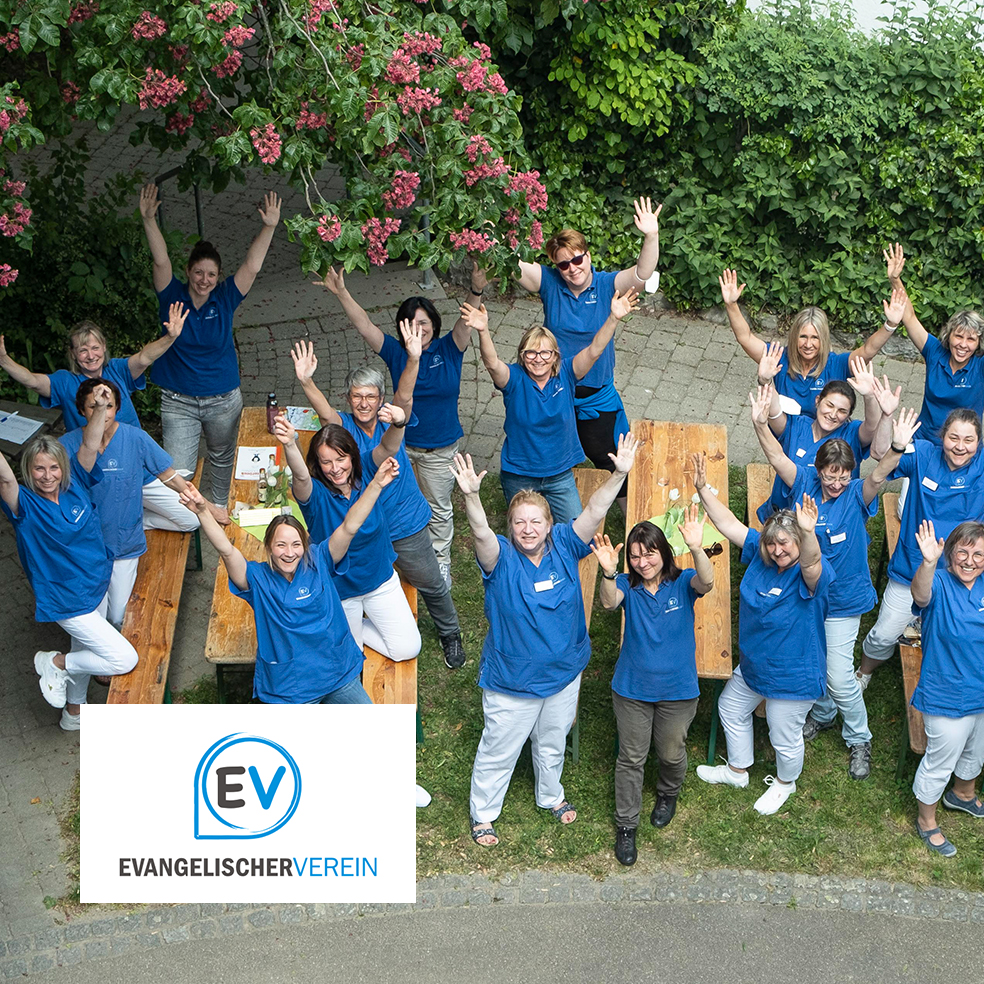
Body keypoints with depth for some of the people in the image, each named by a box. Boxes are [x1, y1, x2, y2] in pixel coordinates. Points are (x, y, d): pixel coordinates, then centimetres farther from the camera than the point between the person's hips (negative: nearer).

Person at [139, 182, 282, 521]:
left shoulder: (224, 299, -5)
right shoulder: (173, 297, -7)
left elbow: (252, 266, -13)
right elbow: (161, 260, -19)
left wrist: (269, 228, -23)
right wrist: (149, 219, -32)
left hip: (223, 401, 2)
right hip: (178, 403, -2)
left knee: (222, 456, 21)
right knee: (177, 471, -4)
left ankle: (220, 504, 45)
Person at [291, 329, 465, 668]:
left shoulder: (390, 421, -10)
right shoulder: (343, 427, -11)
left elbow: (405, 396, -28)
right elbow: (325, 412, -31)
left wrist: (413, 360, -48)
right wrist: (306, 382, -52)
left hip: (405, 525, 0)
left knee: (431, 584, 16)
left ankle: (450, 635, 40)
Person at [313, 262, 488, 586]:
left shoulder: (448, 350, -8)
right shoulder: (396, 353, -6)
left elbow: (467, 322, -23)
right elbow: (364, 325, -14)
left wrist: (476, 292, -42)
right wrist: (341, 293, -25)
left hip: (440, 449, -1)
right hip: (402, 444, 1)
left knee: (438, 508, 14)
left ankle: (439, 560, 33)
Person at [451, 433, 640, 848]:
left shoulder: (564, 547, -12)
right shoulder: (501, 558, -21)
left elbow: (594, 512, -24)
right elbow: (481, 532, -41)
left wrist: (619, 474, -39)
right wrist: (471, 495, -60)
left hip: (563, 672, 3)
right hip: (511, 680, -3)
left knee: (552, 743, 27)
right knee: (499, 750, 14)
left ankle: (551, 796, 54)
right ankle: (483, 813, 37)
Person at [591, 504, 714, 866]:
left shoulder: (682, 583, -11)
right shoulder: (627, 586, -10)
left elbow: (706, 582, -34)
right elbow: (609, 602, -32)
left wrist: (696, 549, -54)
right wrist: (609, 572, -53)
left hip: (678, 690, 0)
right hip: (632, 688, 0)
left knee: (672, 753, 18)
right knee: (631, 758, 10)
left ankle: (668, 794, 50)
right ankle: (626, 825, 25)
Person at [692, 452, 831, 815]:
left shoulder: (811, 576, -30)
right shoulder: (759, 554, -9)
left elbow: (811, 562, -54)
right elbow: (729, 523, -8)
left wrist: (809, 533, -75)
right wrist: (703, 489, -18)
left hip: (793, 676, -7)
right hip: (753, 664, 7)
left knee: (785, 737, 14)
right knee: (731, 708, 28)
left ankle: (785, 783, 47)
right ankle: (737, 771, 53)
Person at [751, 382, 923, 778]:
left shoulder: (857, 496, -16)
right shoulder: (805, 484, -9)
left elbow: (878, 476, -35)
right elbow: (778, 458, -21)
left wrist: (898, 447, -55)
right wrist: (760, 424, -39)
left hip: (843, 600, -3)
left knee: (840, 677, -1)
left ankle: (859, 739, 22)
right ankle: (822, 713, 50)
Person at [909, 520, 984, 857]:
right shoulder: (939, 584, -22)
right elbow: (921, 594, -46)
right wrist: (928, 563, -66)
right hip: (947, 699, -6)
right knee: (940, 761, 10)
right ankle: (927, 822, 32)